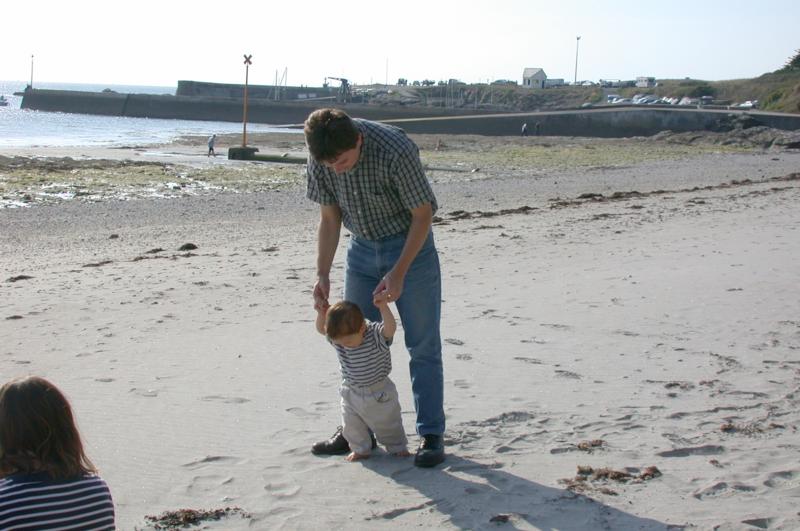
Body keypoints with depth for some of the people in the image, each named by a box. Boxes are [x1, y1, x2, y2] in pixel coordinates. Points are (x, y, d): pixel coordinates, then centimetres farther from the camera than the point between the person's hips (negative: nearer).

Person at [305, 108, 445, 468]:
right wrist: (322, 275, -10)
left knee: (423, 346, -4)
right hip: (362, 248, 5)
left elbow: (422, 214, -20)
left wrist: (398, 273, -24)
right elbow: (329, 218, -2)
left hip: (410, 244, -5)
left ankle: (431, 434, 5)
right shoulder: (320, 159, -14)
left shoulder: (396, 151, -31)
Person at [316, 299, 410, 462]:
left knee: (387, 423, 11)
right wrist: (321, 314, -19)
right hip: (351, 393, 4)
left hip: (379, 394, -4)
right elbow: (321, 329, 0)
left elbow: (390, 328, -44)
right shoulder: (338, 336, -11)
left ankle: (398, 447, 33)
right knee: (351, 425, 6)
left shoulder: (376, 334, -27)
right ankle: (360, 449, 28)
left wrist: (383, 307, -57)